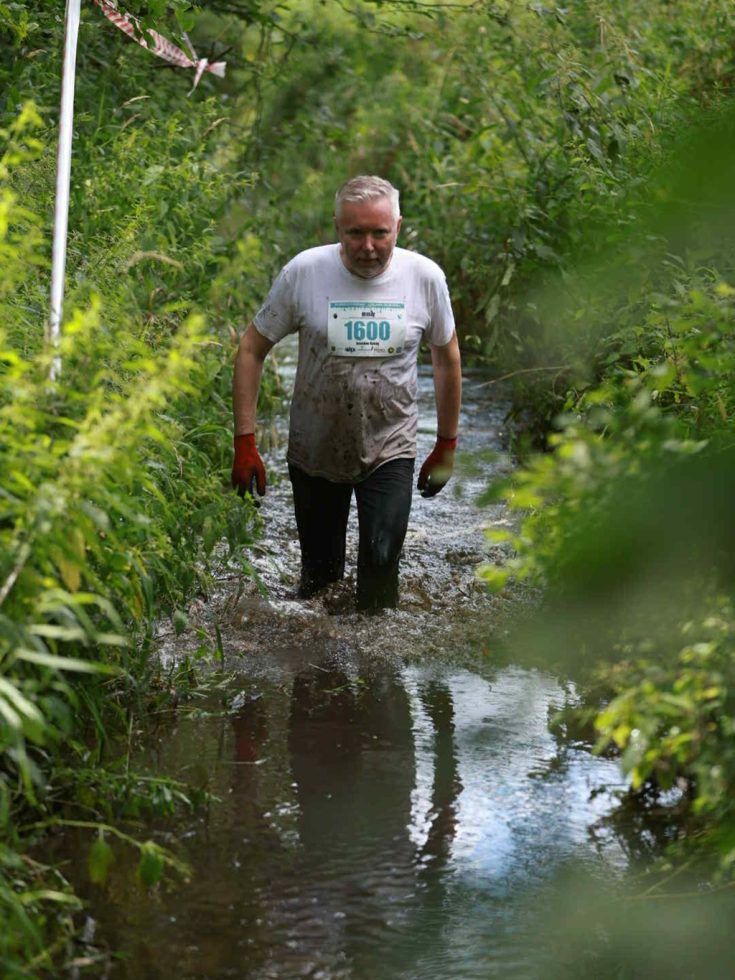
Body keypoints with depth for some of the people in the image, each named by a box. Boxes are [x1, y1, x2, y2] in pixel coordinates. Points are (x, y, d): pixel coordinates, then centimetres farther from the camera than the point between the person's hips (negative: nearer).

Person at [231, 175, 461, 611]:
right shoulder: (304, 272, -12)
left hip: (390, 452, -1)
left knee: (381, 561, -14)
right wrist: (245, 442, -8)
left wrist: (447, 446, 11)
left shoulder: (425, 277, -9)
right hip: (314, 453, 1)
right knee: (318, 572, 12)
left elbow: (447, 357, 7)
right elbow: (252, 350, -3)